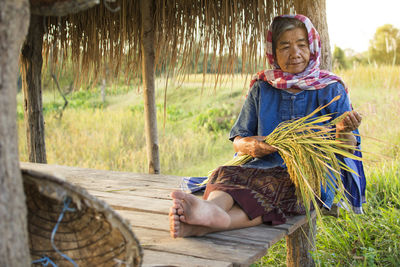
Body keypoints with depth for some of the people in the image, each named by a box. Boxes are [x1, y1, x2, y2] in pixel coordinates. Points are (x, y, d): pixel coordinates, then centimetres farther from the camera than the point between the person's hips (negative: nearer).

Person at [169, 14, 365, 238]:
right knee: (227, 174, -29)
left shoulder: (331, 89, 7)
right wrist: (249, 145, -11)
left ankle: (203, 225, -57)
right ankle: (211, 208, -62)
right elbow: (238, 140, 14)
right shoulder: (262, 88, 13)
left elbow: (350, 148, 4)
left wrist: (344, 132, -21)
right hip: (265, 168, 3)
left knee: (279, 188, -37)